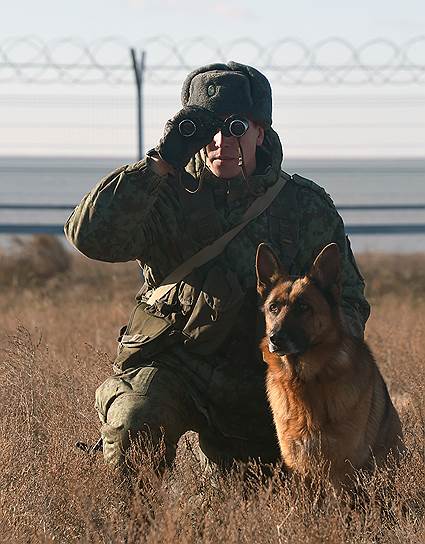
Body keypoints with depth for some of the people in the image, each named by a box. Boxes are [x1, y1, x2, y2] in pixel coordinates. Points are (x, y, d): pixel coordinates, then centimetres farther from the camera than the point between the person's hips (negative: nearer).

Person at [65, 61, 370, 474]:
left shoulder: (307, 206, 1)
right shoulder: (168, 195, -7)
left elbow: (347, 300, 5)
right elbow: (90, 235, -24)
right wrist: (160, 162, -26)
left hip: (256, 385, 3)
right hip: (171, 362, -3)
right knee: (136, 426, -33)